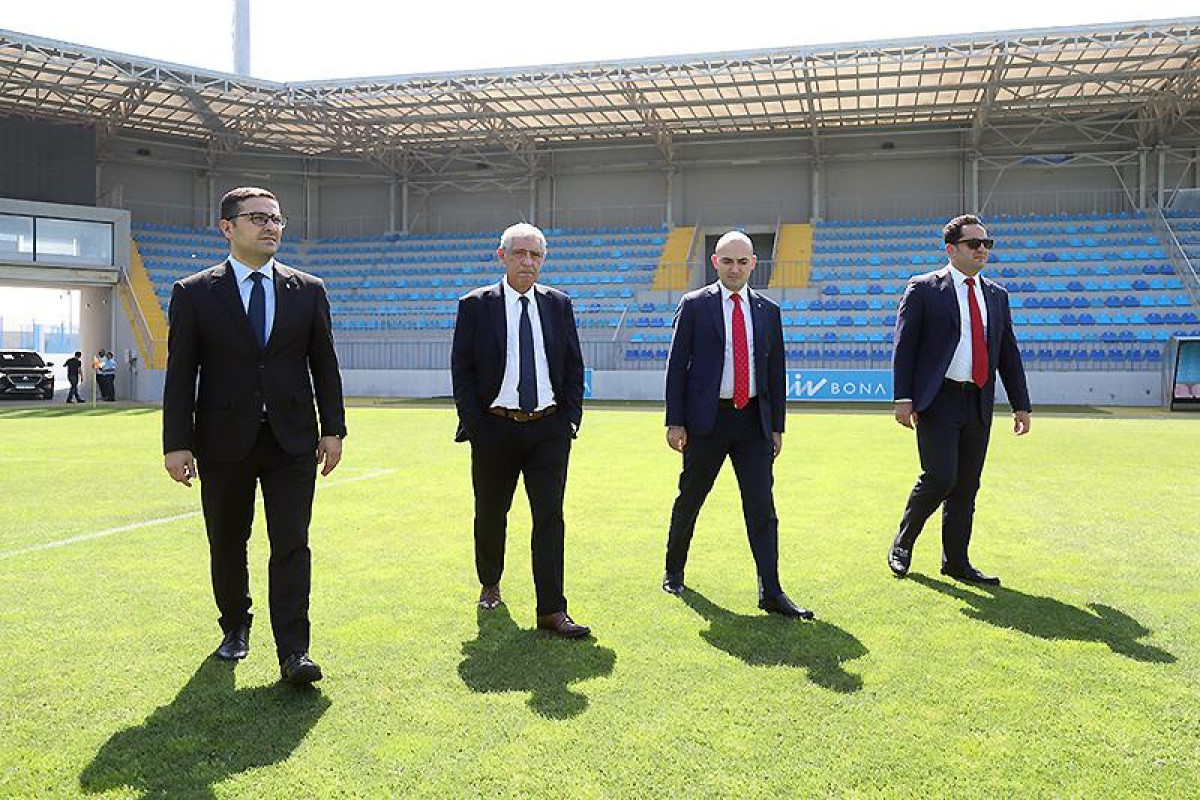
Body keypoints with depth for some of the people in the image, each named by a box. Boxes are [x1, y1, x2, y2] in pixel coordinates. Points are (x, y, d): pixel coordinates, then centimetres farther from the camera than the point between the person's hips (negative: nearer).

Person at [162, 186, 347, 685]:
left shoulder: (308, 291, 6)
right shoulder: (194, 293, 1)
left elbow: (324, 365, 8)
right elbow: (180, 374, -2)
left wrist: (333, 428, 3)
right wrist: (177, 443, -6)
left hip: (293, 440, 0)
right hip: (224, 441, 0)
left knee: (291, 545, -4)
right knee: (227, 544, 14)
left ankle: (293, 652, -2)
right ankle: (235, 627, 35)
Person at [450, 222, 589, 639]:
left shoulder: (558, 304, 7)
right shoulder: (476, 305, 0)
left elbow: (574, 366, 10)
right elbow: (461, 369, -1)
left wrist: (571, 416, 1)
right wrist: (473, 422, -7)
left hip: (549, 429, 1)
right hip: (495, 428, -1)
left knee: (550, 516, -4)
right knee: (490, 514, 14)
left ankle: (551, 609, -1)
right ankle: (489, 584, 38)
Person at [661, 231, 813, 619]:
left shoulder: (768, 310, 10)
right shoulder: (694, 305, 0)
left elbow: (776, 371, 12)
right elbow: (677, 366, -2)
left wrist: (777, 426, 8)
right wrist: (675, 422, -7)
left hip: (754, 420, 2)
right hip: (707, 418, -2)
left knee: (762, 507, -2)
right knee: (689, 500, 11)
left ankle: (771, 593, 1)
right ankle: (674, 571, 32)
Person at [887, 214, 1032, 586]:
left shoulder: (997, 295, 15)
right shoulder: (923, 289, -1)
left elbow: (1009, 354, 18)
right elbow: (904, 346, -5)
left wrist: (1020, 404, 13)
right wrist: (903, 398, -13)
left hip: (978, 404, 6)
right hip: (938, 401, -5)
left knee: (966, 487, 9)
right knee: (940, 478, -13)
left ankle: (956, 561, 19)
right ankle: (902, 544, 9)